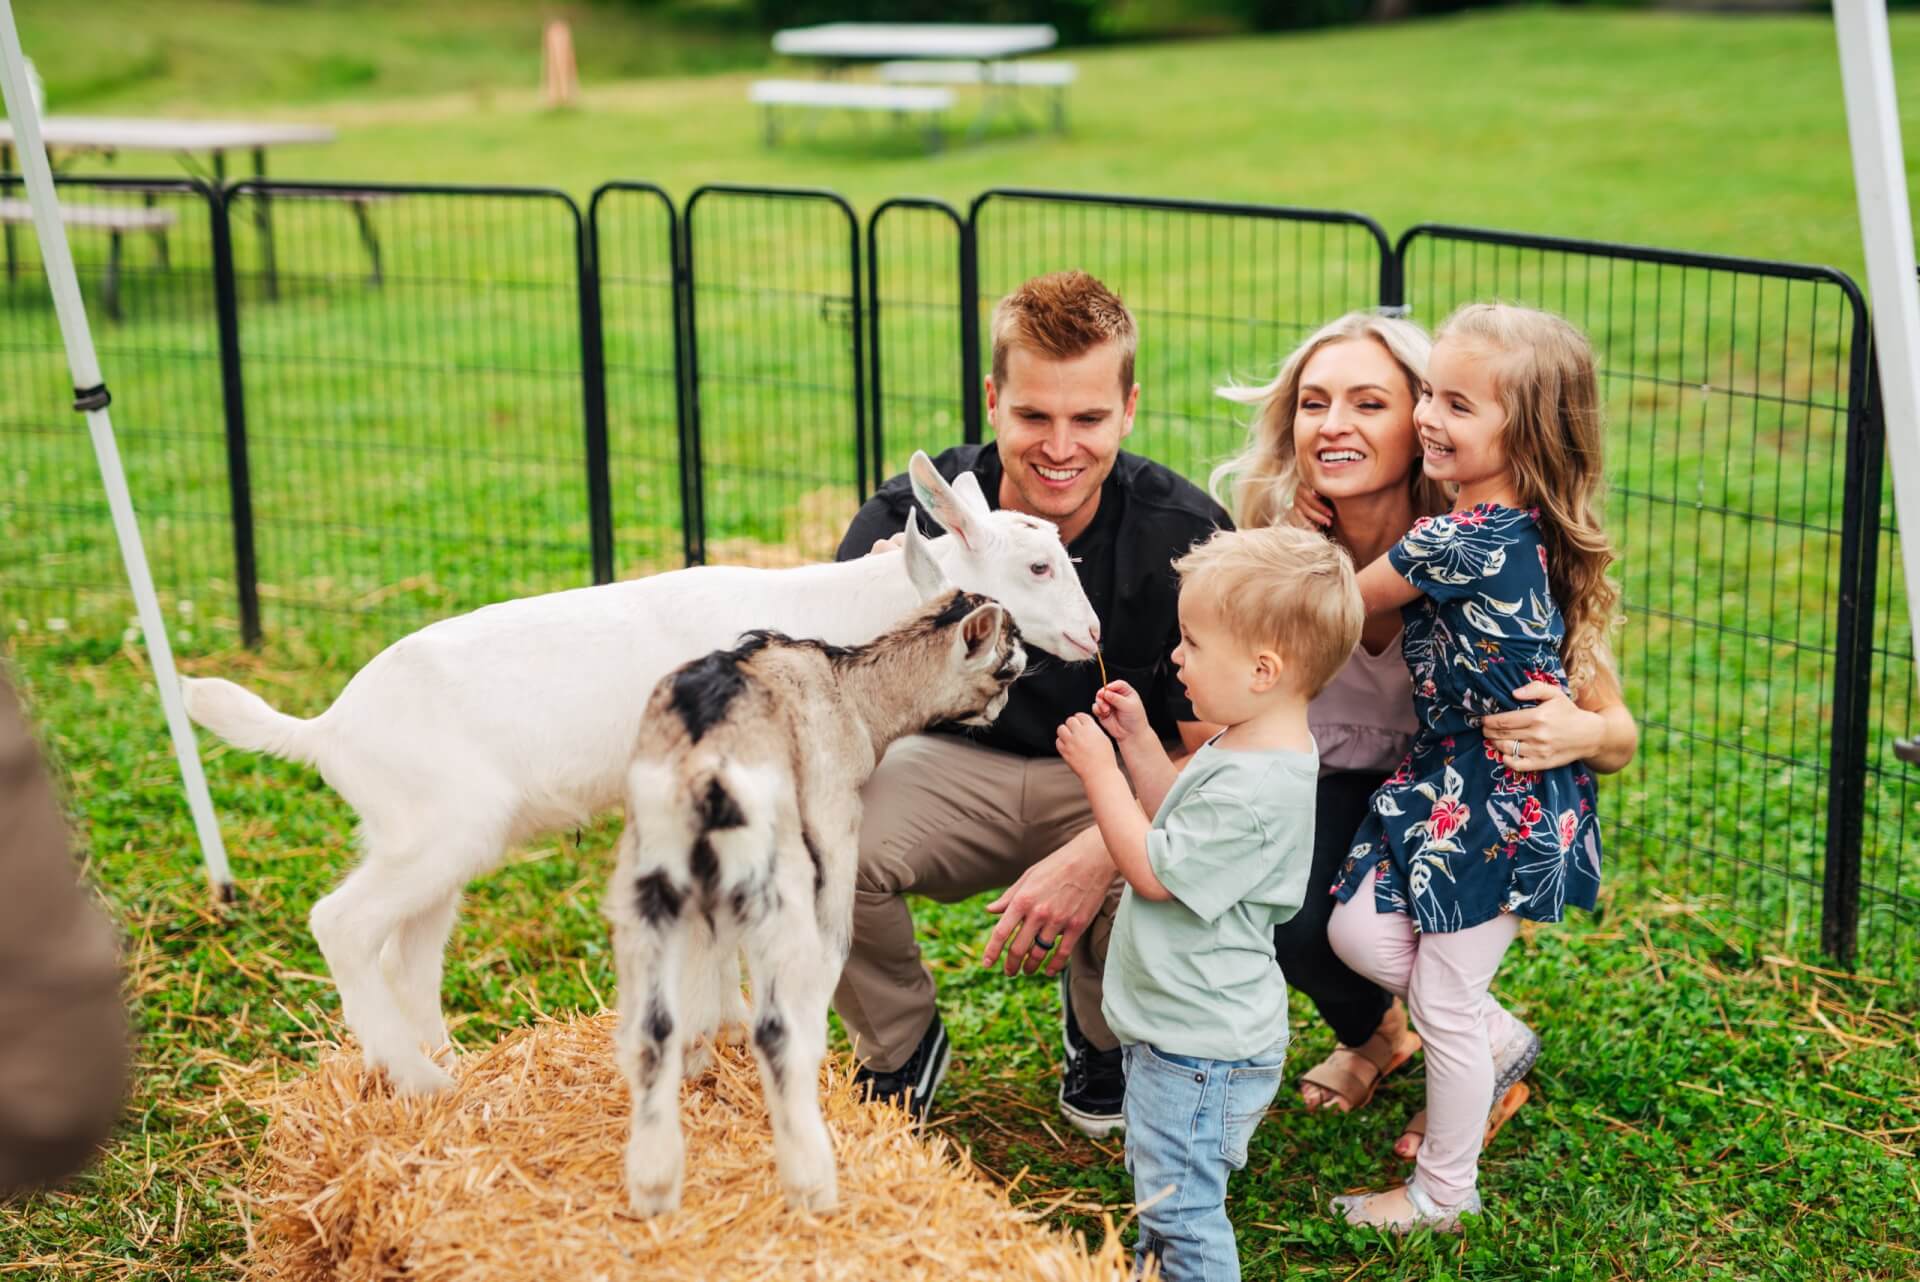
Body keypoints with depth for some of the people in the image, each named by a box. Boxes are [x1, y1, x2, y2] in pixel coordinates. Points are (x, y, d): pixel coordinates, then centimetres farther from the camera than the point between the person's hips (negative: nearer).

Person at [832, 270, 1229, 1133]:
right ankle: (899, 1046, 2)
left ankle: (1100, 1034, 6)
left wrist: (1093, 857, -34)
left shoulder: (1182, 533, -18)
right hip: (959, 768, 1)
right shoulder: (916, 515, -16)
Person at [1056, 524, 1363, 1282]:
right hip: (1174, 1022, 11)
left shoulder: (1254, 787, -30)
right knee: (1156, 1186, 26)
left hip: (1201, 1048, -11)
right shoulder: (1248, 746, 3)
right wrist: (1138, 742, 8)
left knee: (1182, 1207, 1)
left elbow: (1154, 869, -23)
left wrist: (1099, 770, -16)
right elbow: (1178, 824, 16)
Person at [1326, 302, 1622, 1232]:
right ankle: (1500, 1041, 29)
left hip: (1497, 806, -8)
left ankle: (1443, 1192, 22)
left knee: (1443, 1002, 5)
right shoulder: (1524, 528, 2)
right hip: (1452, 781, 8)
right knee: (1359, 931, 11)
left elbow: (1345, 603, -9)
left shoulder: (1462, 541, -25)